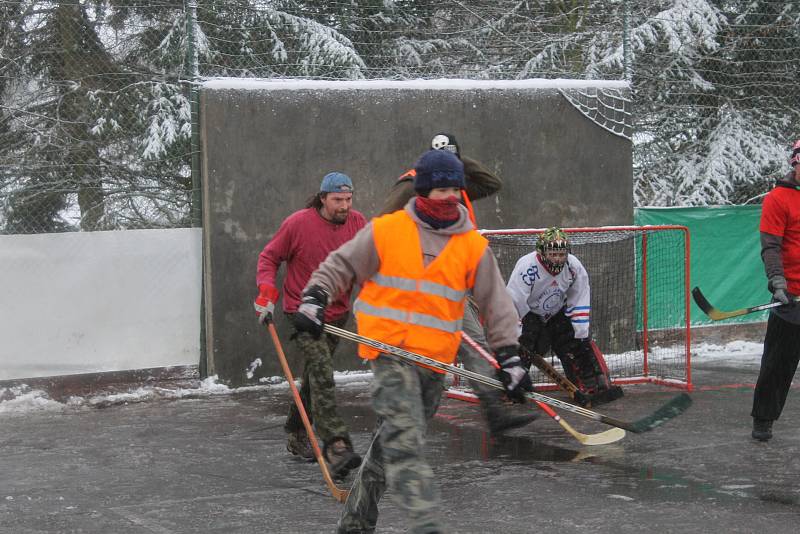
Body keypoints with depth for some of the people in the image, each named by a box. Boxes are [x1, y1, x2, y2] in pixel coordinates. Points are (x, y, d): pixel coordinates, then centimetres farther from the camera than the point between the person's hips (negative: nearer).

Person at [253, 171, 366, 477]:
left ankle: (296, 436, 34)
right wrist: (266, 292, -13)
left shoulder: (358, 223, -1)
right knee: (322, 371, -21)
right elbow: (269, 257, 0)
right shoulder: (298, 224, -12)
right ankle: (336, 447, -30)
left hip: (337, 313, 5)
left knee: (315, 376, 16)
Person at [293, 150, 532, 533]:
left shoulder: (474, 247, 5)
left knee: (393, 441, 12)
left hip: (436, 359, 4)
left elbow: (496, 304, 8)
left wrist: (510, 359, 3)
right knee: (405, 439, -18)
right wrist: (313, 299, -7)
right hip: (389, 350, -4)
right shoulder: (384, 231, -1)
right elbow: (340, 266, 8)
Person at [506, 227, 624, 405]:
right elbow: (513, 303, -32)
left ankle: (597, 386, 1)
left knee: (579, 346, -5)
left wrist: (582, 335, -13)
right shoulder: (526, 267, -32)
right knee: (519, 349, -22)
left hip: (557, 313, 4)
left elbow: (580, 304, -8)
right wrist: (516, 337, -34)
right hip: (527, 315, -4)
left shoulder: (574, 267, -16)